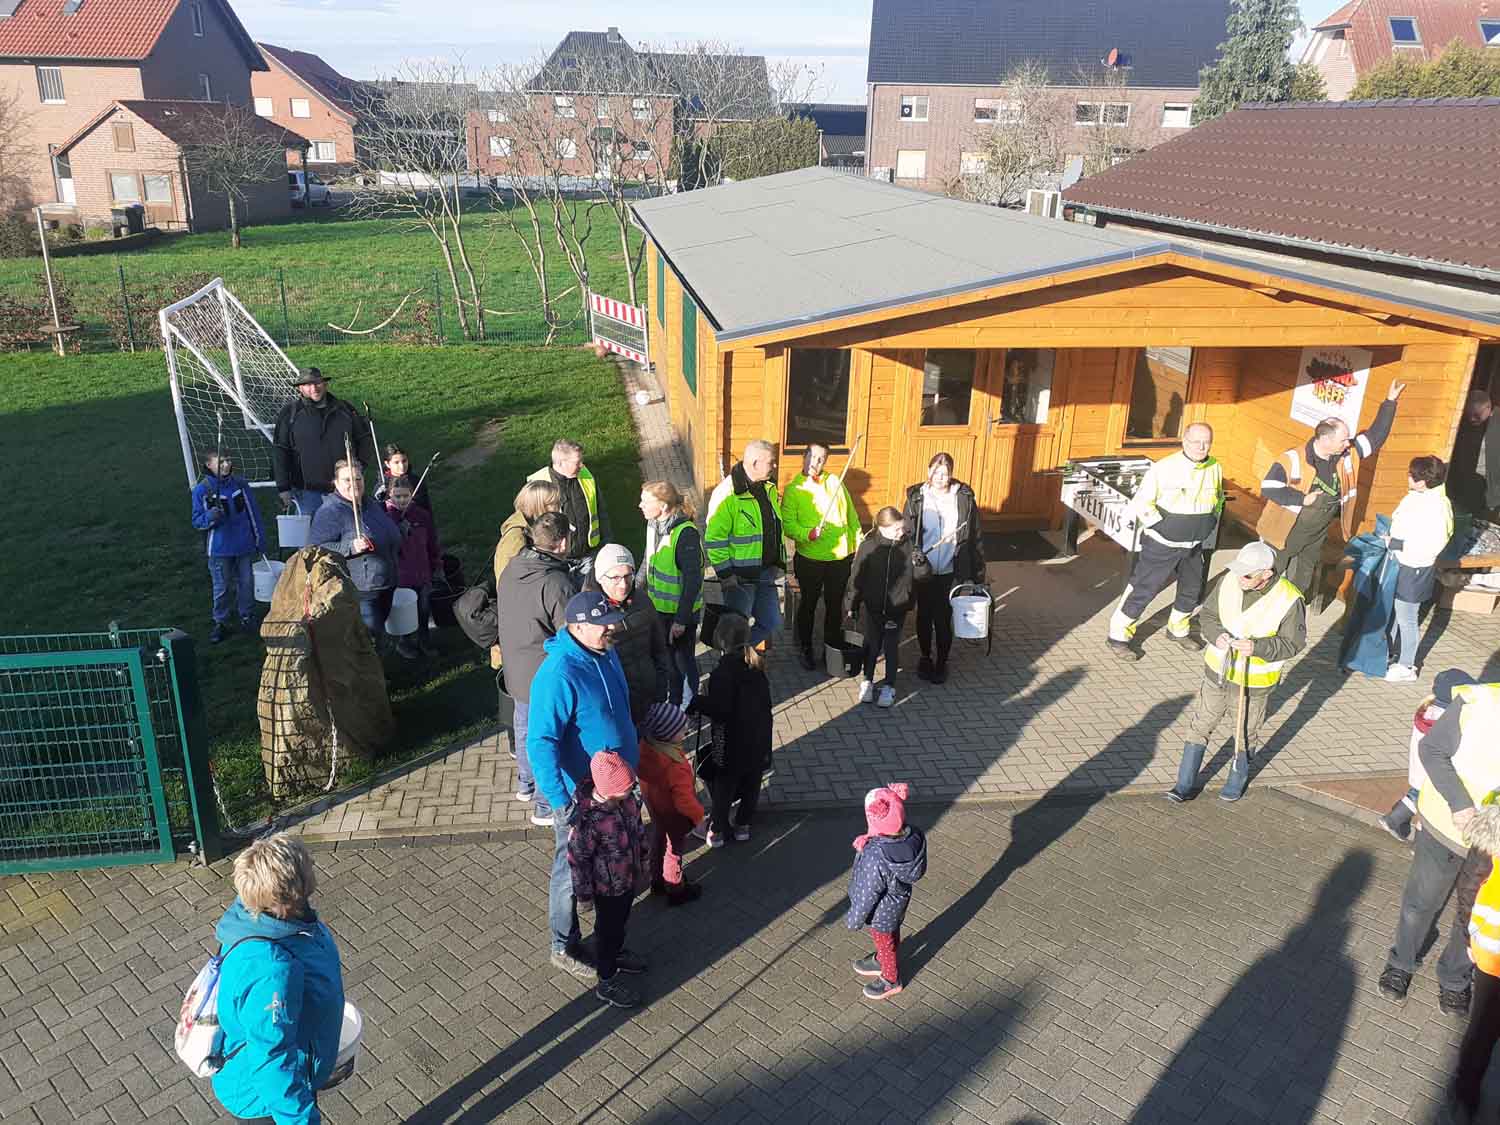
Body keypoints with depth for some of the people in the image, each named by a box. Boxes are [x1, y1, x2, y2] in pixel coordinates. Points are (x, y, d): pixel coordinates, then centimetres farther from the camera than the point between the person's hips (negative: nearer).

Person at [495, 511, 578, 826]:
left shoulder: (510, 570, -2)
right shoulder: (558, 584, -28)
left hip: (517, 670, 8)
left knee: (525, 727, 26)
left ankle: (526, 783, 47)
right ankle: (547, 806, 21)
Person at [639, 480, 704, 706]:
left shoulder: (685, 534, -24)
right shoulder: (653, 525, -1)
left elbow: (693, 581, -22)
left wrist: (681, 620, -21)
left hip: (681, 612, -7)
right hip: (658, 608, 7)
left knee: (683, 661, 9)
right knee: (664, 657, 18)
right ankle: (671, 703, 37)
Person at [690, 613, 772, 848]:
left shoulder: (723, 672, -26)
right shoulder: (756, 666, -3)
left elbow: (719, 710, -27)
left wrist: (697, 703, -12)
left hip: (731, 743, -6)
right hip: (759, 740, 6)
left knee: (723, 786, 12)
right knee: (751, 784, 20)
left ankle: (717, 830, 25)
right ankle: (743, 825, 35)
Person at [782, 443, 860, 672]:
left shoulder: (834, 482, 5)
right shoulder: (793, 490, -5)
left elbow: (852, 516, 11)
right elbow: (788, 524, -13)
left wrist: (859, 543, 11)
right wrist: (808, 534, -29)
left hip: (841, 558, 3)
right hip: (810, 560, -3)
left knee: (835, 605, 15)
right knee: (808, 604, 11)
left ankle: (833, 647, 33)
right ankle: (805, 650, 27)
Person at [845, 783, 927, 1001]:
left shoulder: (875, 857, -45)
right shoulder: (912, 834, -25)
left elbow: (868, 894, -27)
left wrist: (854, 919, -10)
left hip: (881, 911, -6)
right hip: (898, 899, 6)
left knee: (885, 942, 24)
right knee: (891, 936, 33)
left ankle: (891, 980, 51)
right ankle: (882, 962, 62)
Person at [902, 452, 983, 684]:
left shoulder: (964, 498, -5)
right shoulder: (916, 498, -4)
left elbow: (975, 538, 0)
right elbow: (906, 533, 2)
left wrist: (978, 573, 0)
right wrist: (912, 553, -18)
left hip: (951, 573, -1)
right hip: (923, 572, 1)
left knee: (944, 619, 4)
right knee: (924, 616, 14)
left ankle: (942, 662, 24)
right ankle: (925, 658, 34)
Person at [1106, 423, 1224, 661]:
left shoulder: (1215, 469, 0)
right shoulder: (1164, 468, -17)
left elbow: (1218, 501, 18)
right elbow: (1140, 503, -15)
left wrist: (1208, 525, 10)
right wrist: (1163, 526, -16)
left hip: (1195, 546, 6)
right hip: (1162, 544, -6)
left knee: (1193, 590, 20)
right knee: (1143, 590, -2)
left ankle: (1178, 630, 44)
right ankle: (1118, 636, 10)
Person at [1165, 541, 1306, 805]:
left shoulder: (1289, 600, -23)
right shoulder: (1228, 581, -14)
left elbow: (1293, 643, -13)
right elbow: (1208, 614, 0)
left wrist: (1257, 647, -30)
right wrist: (1216, 635, -21)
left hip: (1253, 682, -3)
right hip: (1217, 671, 3)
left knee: (1245, 734, 19)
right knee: (1200, 726, 11)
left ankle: (1238, 780, 44)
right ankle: (1185, 785, 23)